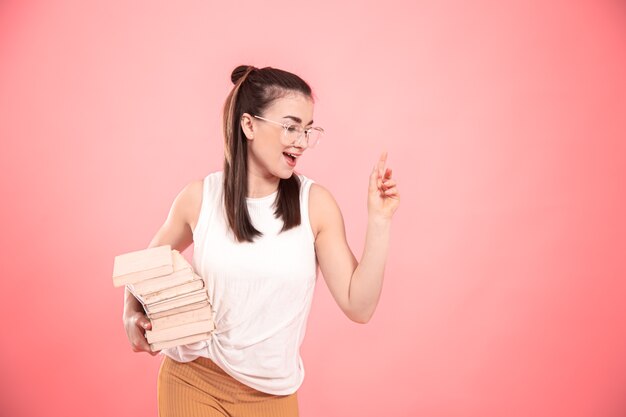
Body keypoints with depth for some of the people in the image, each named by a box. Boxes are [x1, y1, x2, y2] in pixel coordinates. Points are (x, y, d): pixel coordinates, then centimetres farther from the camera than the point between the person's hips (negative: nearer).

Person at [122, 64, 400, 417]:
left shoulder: (316, 204, -10)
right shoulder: (199, 197, -8)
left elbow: (359, 307, -11)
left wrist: (379, 221, -17)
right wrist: (133, 315, -7)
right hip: (192, 380, 0)